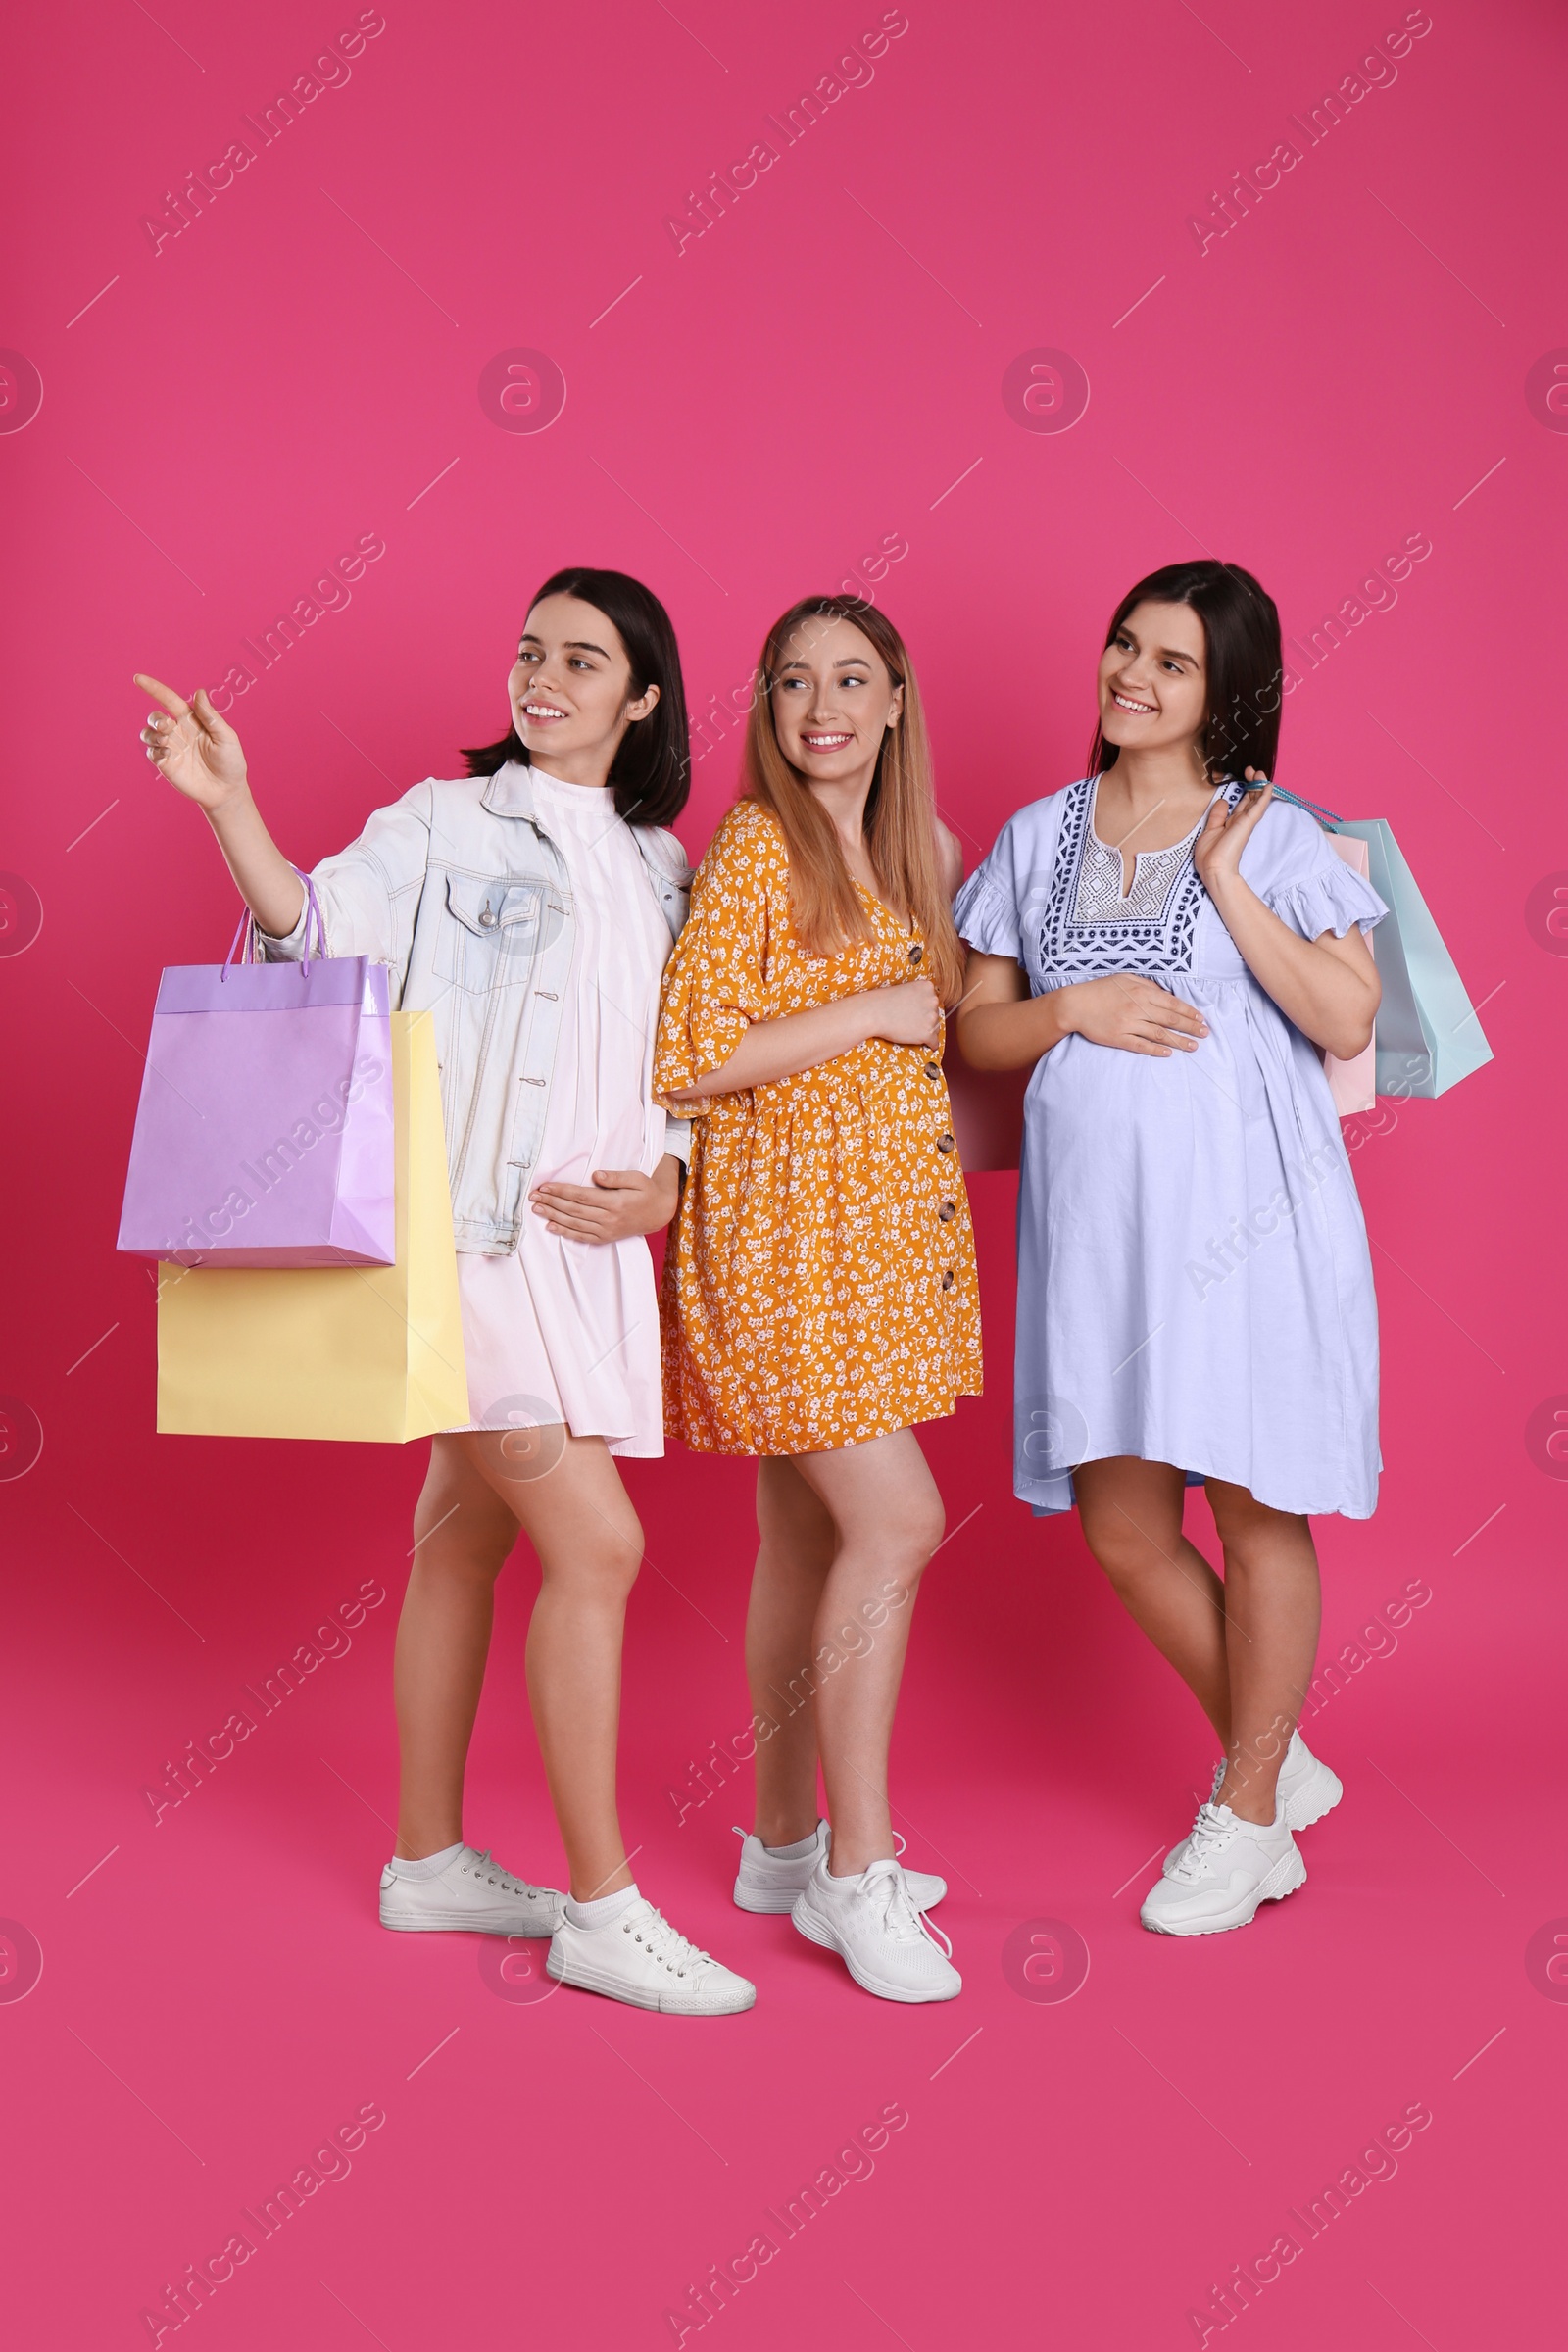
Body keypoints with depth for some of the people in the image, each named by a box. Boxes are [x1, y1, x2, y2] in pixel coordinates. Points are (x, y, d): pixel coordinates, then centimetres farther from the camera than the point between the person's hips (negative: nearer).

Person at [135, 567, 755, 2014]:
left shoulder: (660, 868, 15)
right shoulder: (447, 821, 1)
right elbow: (320, 926, -13)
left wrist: (662, 1182, -2)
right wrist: (230, 804, -26)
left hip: (588, 1240, 6)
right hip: (468, 1228, -6)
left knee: (469, 1533, 14)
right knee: (598, 1545, -11)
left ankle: (429, 1859, 26)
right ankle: (601, 1909, -1)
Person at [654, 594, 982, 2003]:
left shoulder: (915, 851, 14)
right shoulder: (755, 846, -10)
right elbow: (688, 1062, -18)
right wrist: (874, 1013, -15)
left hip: (886, 1222, 7)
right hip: (785, 1216, -7)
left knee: (811, 1530, 12)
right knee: (896, 1521, -13)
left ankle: (788, 1843, 21)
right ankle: (856, 1871, -2)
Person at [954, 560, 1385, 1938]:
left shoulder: (1276, 838, -1)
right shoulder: (1040, 837, 10)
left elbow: (1349, 1021, -11)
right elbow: (976, 1029, 10)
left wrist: (1227, 882, -13)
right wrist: (1074, 1008, -9)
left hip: (1248, 1215, -4)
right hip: (1095, 1221, 4)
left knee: (1258, 1512, 4)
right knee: (1122, 1527, 6)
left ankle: (1246, 1822, 20)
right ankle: (1280, 1762, 29)